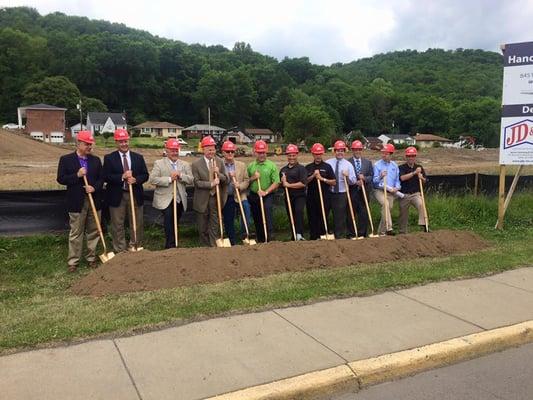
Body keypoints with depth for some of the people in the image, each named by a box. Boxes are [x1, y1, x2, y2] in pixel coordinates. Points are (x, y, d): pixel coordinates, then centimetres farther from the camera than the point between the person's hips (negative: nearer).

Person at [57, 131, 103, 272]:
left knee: (93, 232, 10)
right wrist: (77, 175, -17)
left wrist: (94, 187, -11)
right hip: (77, 202, -3)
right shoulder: (66, 159, -1)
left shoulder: (96, 160, 8)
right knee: (75, 234, 3)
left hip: (94, 201, 3)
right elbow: (61, 179, -5)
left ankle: (91, 258, 22)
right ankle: (73, 261, 12)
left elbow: (101, 178, 8)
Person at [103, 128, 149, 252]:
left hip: (135, 195, 2)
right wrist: (122, 177, -21)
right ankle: (120, 251, 14)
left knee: (137, 224, 9)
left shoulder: (138, 157, 8)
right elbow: (106, 177, -8)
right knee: (117, 225, 4)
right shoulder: (109, 158, 0)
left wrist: (135, 179, -16)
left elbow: (145, 175, 4)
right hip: (117, 196, -2)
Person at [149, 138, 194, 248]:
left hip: (180, 200, 4)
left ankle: (171, 245, 29)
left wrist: (180, 175, -15)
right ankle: (170, 245, -9)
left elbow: (191, 180, 3)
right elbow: (152, 179, -10)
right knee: (169, 220, -20)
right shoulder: (159, 163, 1)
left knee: (175, 223, 13)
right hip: (165, 200, -4)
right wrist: (169, 179, -18)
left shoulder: (185, 165, 12)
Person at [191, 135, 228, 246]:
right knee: (202, 227, 11)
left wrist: (218, 173, -18)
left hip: (216, 198, 2)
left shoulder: (220, 162, 2)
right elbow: (197, 182, -11)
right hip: (202, 199, -1)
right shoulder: (196, 164, -7)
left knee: (215, 225, 6)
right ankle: (205, 246, 26)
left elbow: (226, 179, 1)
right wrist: (211, 184, -21)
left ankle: (214, 246, 14)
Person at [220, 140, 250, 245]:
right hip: (226, 198, 0)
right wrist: (228, 177, -15)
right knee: (228, 221, 6)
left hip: (239, 196, 0)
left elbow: (246, 181, 5)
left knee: (246, 207, -28)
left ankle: (244, 233, -13)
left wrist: (240, 186, -14)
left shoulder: (241, 165, 8)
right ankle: (232, 242, 22)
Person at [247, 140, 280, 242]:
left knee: (267, 213, -21)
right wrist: (253, 178, -8)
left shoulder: (272, 165, -1)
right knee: (257, 220, 9)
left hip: (267, 196, -4)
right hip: (253, 196, 4)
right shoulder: (250, 166, 10)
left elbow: (276, 183, -7)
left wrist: (265, 192, -17)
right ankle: (260, 241, 21)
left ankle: (269, 237, -18)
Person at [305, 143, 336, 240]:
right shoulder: (308, 167, 10)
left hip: (324, 196, -2)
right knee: (312, 218, 4)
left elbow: (334, 182, 2)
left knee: (324, 217, -1)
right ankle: (313, 237, 13)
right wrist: (313, 176, -9)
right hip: (311, 196, 2)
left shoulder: (327, 166, 5)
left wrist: (323, 179, -10)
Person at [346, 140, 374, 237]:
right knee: (351, 214, 3)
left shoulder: (368, 162, 12)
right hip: (352, 192, -3)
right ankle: (351, 234, 12)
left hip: (364, 192, 3)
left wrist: (364, 178, -11)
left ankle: (362, 234, 13)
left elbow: (371, 176, 8)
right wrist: (355, 182, -15)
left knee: (364, 213, 4)